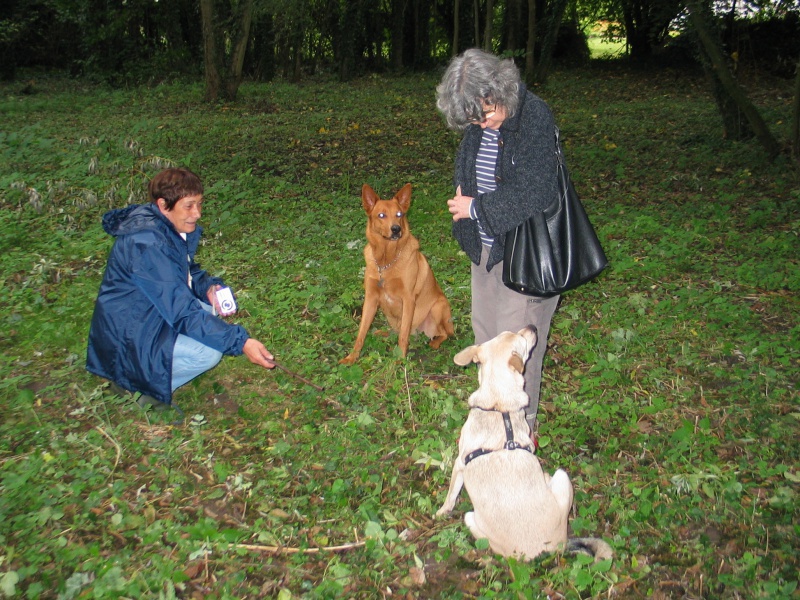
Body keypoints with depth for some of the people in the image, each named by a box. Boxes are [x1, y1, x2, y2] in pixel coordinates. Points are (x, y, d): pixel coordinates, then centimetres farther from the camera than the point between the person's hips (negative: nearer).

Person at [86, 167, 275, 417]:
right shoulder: (147, 243, -30)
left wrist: (208, 288, -8)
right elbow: (182, 311, -32)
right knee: (207, 352, -24)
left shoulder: (178, 227, -2)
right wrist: (240, 342, -34)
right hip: (130, 337, -10)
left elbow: (188, 270, 15)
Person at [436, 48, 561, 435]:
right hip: (485, 246, 8)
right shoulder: (476, 124, 2)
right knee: (484, 332, 18)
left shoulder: (535, 118, -20)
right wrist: (462, 198, -2)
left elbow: (534, 194, -26)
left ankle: (522, 424, 20)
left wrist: (476, 208, -17)